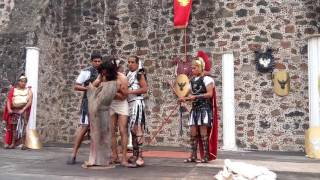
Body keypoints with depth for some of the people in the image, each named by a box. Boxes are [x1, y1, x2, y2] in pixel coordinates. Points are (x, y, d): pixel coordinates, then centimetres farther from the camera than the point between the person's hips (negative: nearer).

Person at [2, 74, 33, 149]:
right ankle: (13, 144, 8)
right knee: (14, 126, 3)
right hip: (14, 110, 2)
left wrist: (23, 109, -16)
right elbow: (9, 100, 2)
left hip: (24, 110, -2)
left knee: (23, 126, -8)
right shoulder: (13, 90, 10)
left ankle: (23, 144, -8)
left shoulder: (28, 90, 4)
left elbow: (30, 101, -6)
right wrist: (9, 109, -13)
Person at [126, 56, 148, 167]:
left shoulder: (139, 74, -4)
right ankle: (134, 155, 17)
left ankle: (140, 156, -12)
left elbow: (145, 89, -14)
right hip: (129, 103, 8)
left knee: (137, 128, -12)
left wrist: (130, 91, -16)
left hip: (137, 103, -8)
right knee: (132, 129, 10)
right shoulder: (128, 74, 19)